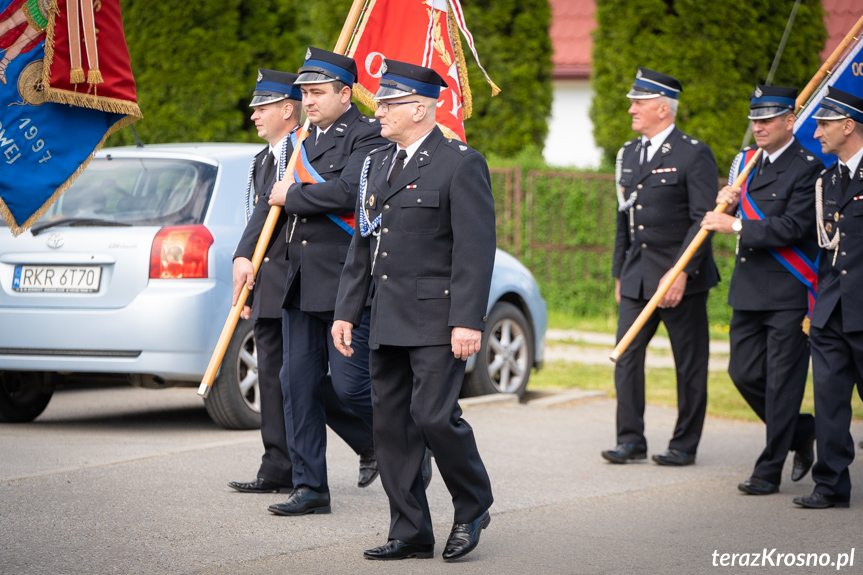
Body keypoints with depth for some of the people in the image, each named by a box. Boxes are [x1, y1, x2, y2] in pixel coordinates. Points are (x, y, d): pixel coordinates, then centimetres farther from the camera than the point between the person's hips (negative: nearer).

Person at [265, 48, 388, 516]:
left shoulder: (368, 136, -8)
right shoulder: (306, 139, 18)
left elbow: (348, 191, -22)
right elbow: (275, 199, 24)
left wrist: (291, 196, -10)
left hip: (346, 282, -8)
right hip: (300, 283, 8)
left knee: (350, 384, -8)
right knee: (298, 383, 6)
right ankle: (310, 487, 11)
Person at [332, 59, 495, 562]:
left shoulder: (462, 164, -8)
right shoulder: (378, 163, 16)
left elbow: (476, 250, -14)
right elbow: (362, 246, 19)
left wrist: (468, 321, -20)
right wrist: (347, 312, 14)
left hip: (437, 319, -8)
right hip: (388, 323, 8)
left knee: (435, 415, -14)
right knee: (391, 425, 6)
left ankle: (473, 506, 10)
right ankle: (411, 533, 12)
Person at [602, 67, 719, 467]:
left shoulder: (694, 155, -8)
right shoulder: (629, 154, 13)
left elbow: (703, 220, -13)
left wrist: (680, 273, -19)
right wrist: (620, 273, 16)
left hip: (681, 276, -6)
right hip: (637, 276, 6)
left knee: (689, 364, 2)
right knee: (626, 356, 0)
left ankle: (684, 445, 10)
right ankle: (630, 440, 7)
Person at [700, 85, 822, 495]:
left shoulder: (808, 169, -10)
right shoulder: (745, 161, 13)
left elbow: (793, 227, -19)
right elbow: (725, 218, 21)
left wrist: (736, 226, -18)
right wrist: (726, 203, -1)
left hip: (789, 293, -7)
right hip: (748, 289, 7)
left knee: (782, 381, -2)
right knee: (744, 373, 8)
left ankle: (769, 471, 5)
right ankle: (801, 433, 29)